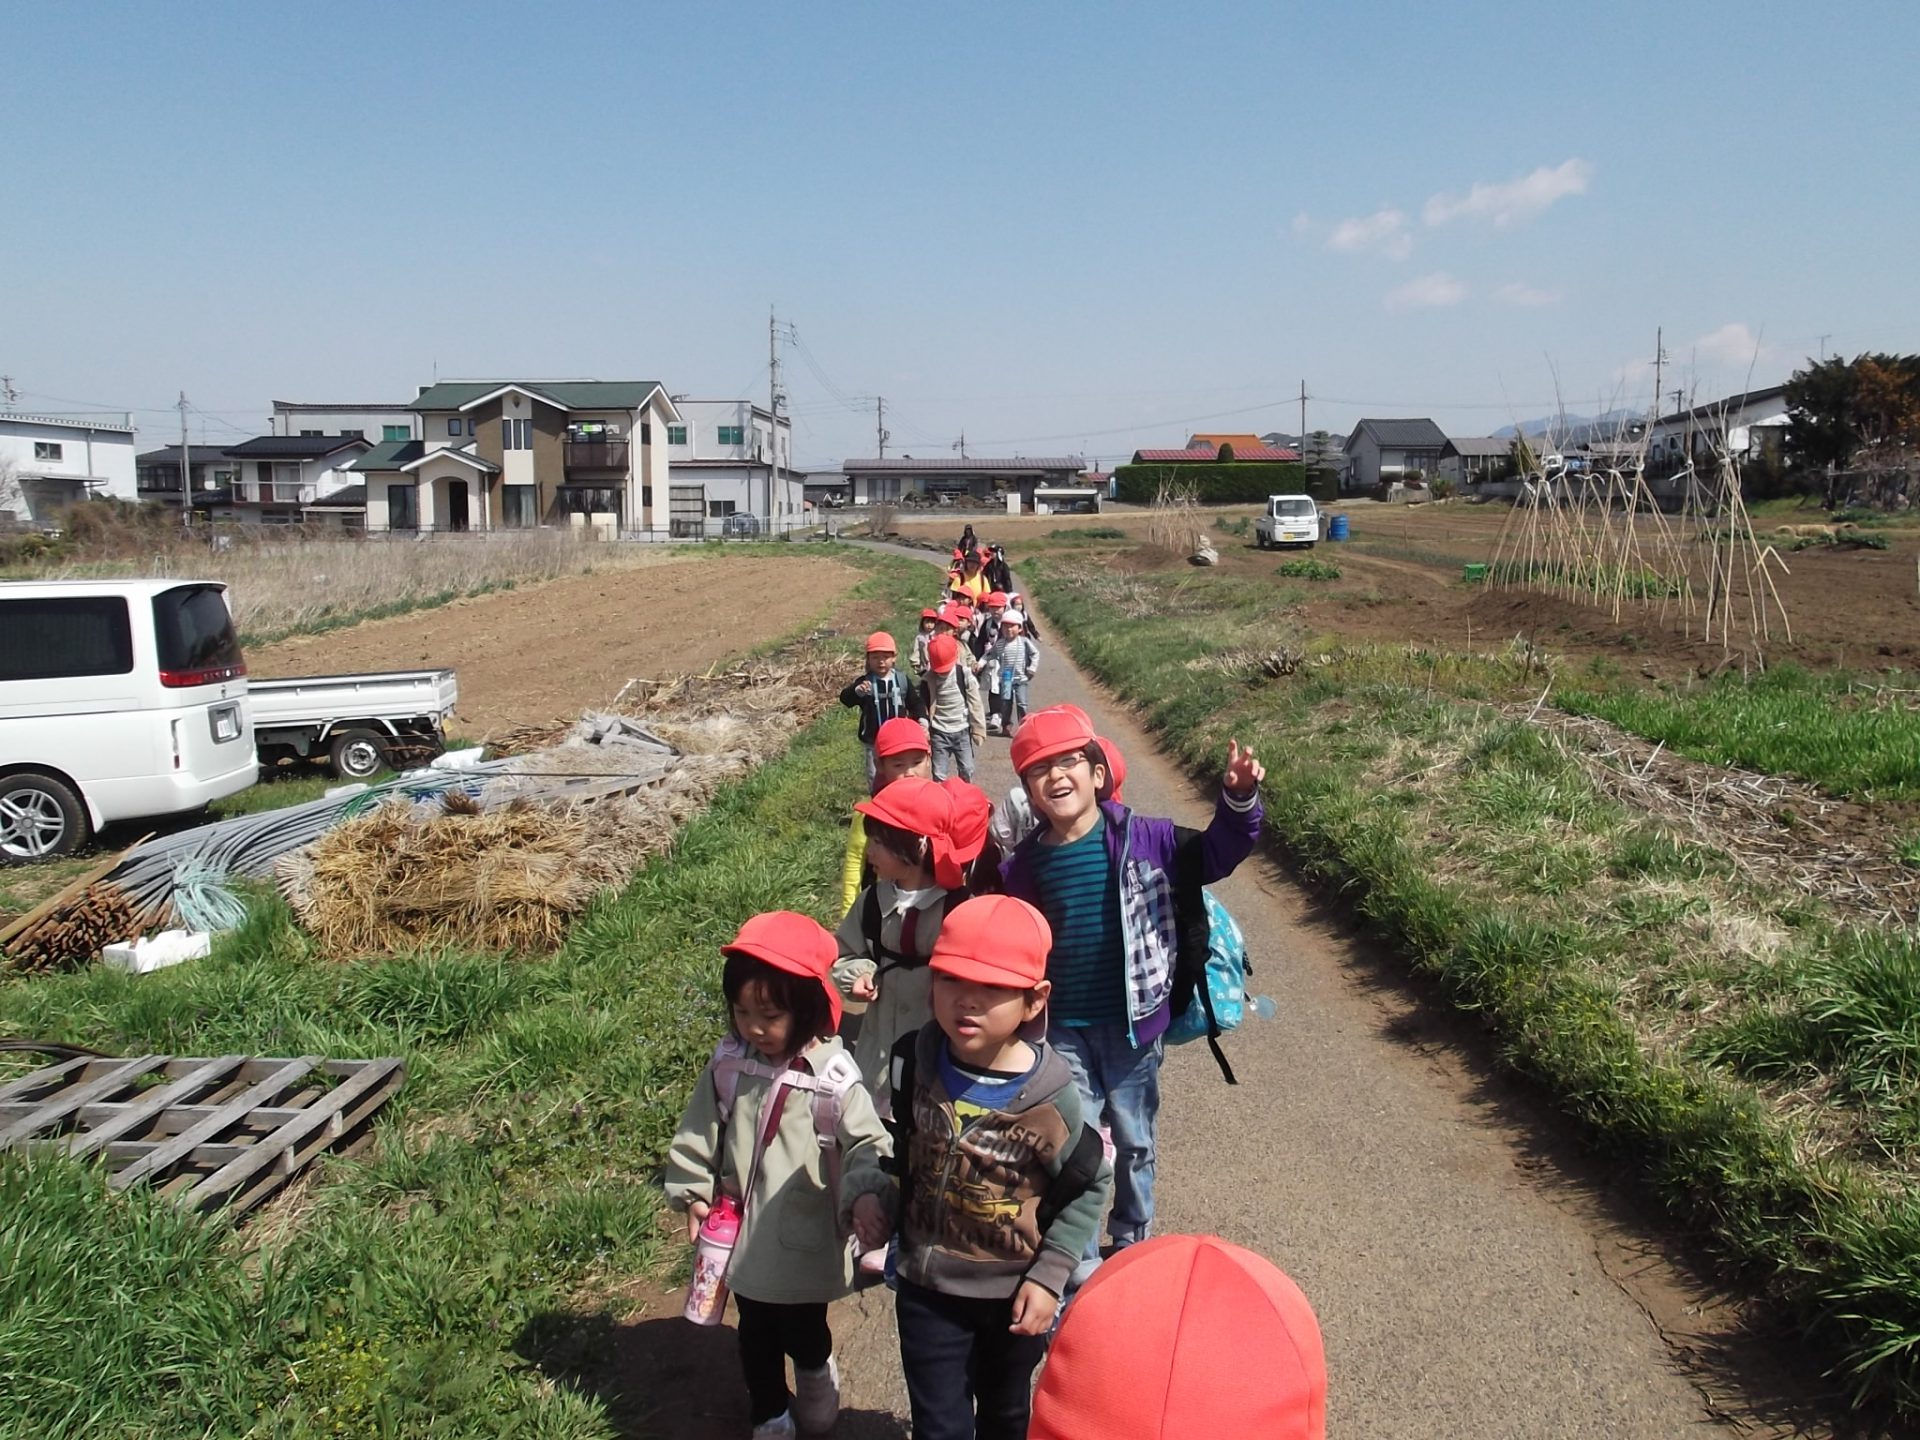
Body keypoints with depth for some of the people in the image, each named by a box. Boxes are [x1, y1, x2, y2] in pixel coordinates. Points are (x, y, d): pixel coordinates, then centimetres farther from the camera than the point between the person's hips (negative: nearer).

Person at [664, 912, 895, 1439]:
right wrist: (692, 1193, 2)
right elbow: (699, 1133, 4)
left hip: (805, 1240, -3)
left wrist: (867, 1191, -37)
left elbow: (866, 1141, -21)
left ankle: (815, 1373, 50)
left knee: (803, 1330, 16)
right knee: (756, 1335, 19)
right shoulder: (728, 1065, -7)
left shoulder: (831, 1075, -19)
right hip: (743, 1234, 3)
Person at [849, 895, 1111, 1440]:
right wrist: (874, 1193, -9)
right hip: (928, 1289, 1)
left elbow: (1089, 1187, -9)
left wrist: (1049, 1275, -11)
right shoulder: (914, 1062, -17)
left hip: (1015, 1293, -1)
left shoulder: (1051, 1098, -24)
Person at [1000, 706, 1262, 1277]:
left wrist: (1239, 800, -24)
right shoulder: (1023, 865, -6)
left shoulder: (1144, 839, -12)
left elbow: (1214, 856, -7)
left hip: (1131, 1023, 0)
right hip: (1063, 1030, 0)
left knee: (1134, 1141, 18)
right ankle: (1080, 1267, 21)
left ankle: (1132, 1240, 42)